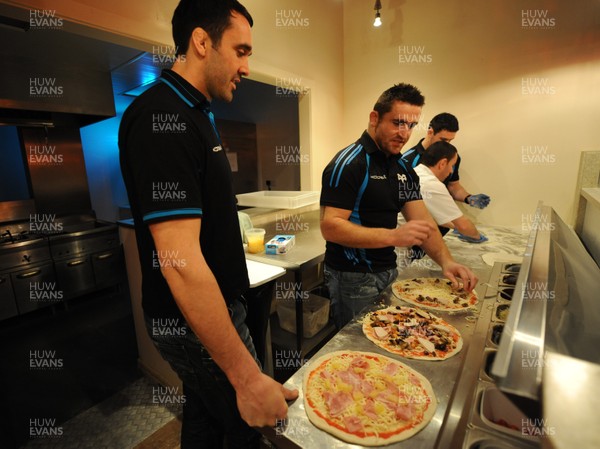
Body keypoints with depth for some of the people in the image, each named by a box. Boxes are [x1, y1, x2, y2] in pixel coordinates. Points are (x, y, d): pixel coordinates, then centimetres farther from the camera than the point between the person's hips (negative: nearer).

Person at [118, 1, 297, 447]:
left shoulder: (191, 114, 9)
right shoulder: (161, 116, -22)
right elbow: (180, 261, -30)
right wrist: (247, 377, -25)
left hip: (210, 307, 9)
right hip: (196, 323, -8)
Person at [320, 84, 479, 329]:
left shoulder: (404, 169, 8)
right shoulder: (348, 164, -17)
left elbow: (423, 220, 4)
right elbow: (330, 227, -24)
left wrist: (445, 260, -13)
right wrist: (394, 236, -30)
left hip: (388, 272, 8)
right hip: (353, 279, -7)